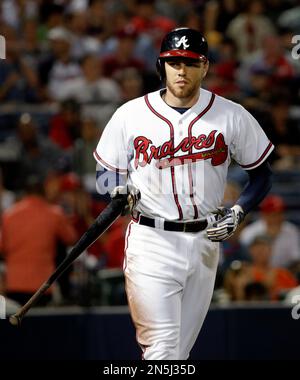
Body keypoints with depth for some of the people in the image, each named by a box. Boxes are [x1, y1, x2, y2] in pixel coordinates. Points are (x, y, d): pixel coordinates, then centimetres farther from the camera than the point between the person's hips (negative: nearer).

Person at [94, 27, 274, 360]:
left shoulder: (232, 116, 3)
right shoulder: (130, 115, 0)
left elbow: (261, 175, 12)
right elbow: (104, 174, 7)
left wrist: (236, 212, -5)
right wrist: (120, 189, -16)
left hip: (204, 243, 3)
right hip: (151, 243, -3)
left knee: (179, 353, 7)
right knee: (161, 351, -13)